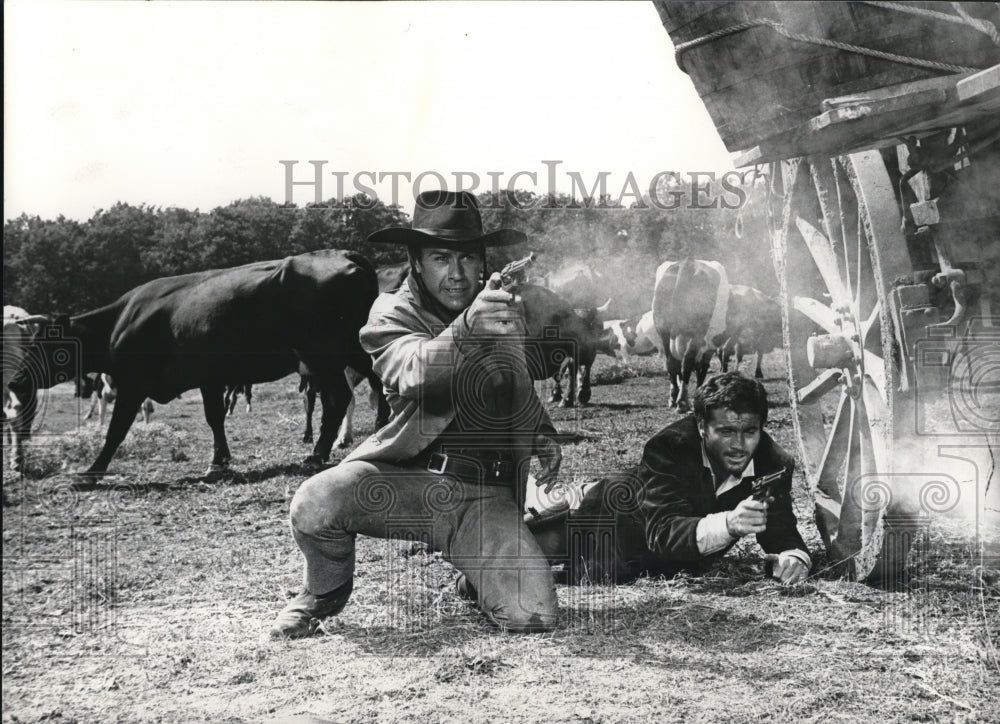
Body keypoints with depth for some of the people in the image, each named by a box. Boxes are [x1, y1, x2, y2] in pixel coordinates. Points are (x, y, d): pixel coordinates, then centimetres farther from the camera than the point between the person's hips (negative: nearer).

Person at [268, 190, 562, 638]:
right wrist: (466, 330, -50)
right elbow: (416, 373, -30)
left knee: (533, 616, -16)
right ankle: (325, 594, 5)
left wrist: (543, 435, 8)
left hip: (484, 495, 3)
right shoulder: (392, 313, -5)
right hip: (406, 479, -2)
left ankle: (477, 580, 23)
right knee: (314, 503, -31)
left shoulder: (505, 312, 9)